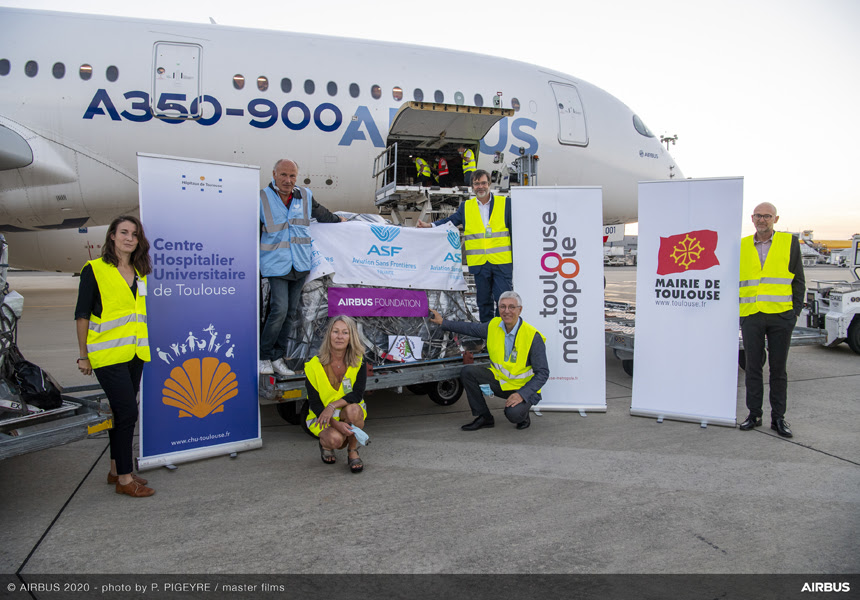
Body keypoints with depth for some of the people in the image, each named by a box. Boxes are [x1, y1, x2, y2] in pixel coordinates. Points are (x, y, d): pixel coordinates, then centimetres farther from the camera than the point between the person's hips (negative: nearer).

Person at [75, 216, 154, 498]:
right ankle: (124, 479, 1)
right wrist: (83, 355, -5)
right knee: (127, 411, -9)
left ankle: (116, 470, 24)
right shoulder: (94, 269, -5)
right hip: (108, 354, -6)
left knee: (121, 411, 13)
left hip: (134, 353, 6)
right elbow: (82, 314, -4)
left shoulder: (139, 273, 13)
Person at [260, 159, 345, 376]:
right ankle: (263, 357, 0)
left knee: (290, 312, 6)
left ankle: (277, 358, 16)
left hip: (300, 265, 5)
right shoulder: (262, 198, -4)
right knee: (279, 309, -16)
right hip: (276, 264, -4)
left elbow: (320, 212, 28)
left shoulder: (305, 195, 7)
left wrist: (337, 220, 42)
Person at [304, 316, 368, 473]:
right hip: (322, 417, -1)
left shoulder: (358, 362, -9)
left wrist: (333, 406, -32)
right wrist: (336, 424, -27)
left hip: (352, 414, 1)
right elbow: (314, 404, -13)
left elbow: (357, 394, -17)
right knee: (336, 439, -31)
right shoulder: (314, 366, -13)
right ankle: (325, 444, 8)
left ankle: (353, 452, -9)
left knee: (353, 409, -34)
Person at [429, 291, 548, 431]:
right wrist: (442, 322, 11)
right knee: (467, 371, -15)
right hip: (498, 380, 5)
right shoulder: (494, 326, -5)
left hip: (523, 388, -5)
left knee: (513, 413, -33)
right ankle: (484, 417, -1)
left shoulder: (533, 336, -20)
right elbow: (471, 328, 13)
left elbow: (543, 373, -18)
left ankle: (523, 416, 7)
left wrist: (522, 394, -27)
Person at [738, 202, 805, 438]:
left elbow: (798, 281, 6)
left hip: (781, 315, -1)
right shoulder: (741, 246, 8)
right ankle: (754, 415, 15)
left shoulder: (790, 242, 5)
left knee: (778, 368, 5)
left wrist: (796, 311, -2)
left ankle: (778, 418, 14)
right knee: (753, 367, 5)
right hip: (751, 316, 1)